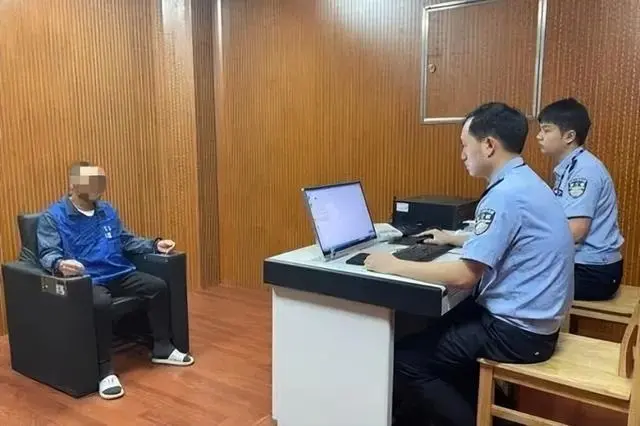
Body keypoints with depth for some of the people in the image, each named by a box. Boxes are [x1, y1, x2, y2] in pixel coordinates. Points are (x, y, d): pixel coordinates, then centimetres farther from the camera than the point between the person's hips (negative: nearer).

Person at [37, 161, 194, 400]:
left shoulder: (107, 211, 16)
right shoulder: (53, 216, -3)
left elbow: (127, 241, 23)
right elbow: (48, 253, -13)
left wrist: (155, 245, 9)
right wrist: (60, 264, -37)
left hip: (120, 274, 7)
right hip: (87, 280, -6)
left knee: (159, 287, -9)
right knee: (100, 303, -38)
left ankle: (162, 349, 5)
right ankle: (105, 370, -24)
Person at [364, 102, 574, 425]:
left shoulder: (506, 195, -24)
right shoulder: (523, 182, 7)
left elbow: (464, 276, -26)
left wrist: (394, 266, -18)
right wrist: (452, 238, 28)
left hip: (517, 330, -10)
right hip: (526, 316, 10)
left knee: (405, 359, -8)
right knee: (435, 332, 24)